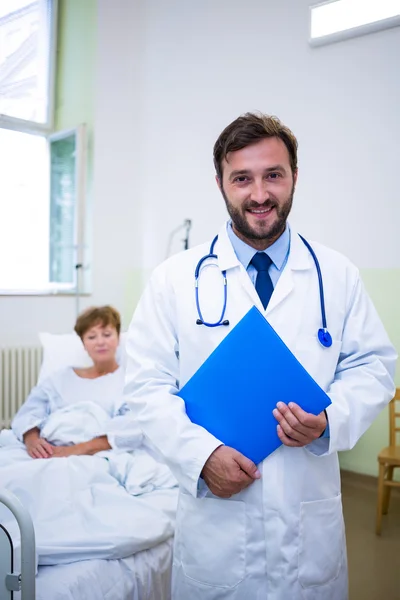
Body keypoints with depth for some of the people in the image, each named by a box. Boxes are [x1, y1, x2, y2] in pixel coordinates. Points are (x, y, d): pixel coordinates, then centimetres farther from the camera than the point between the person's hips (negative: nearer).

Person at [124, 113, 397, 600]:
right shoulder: (175, 278, -4)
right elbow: (147, 382, -4)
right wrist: (202, 453, -16)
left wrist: (330, 421, -14)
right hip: (213, 508, -1)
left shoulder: (338, 276, 1)